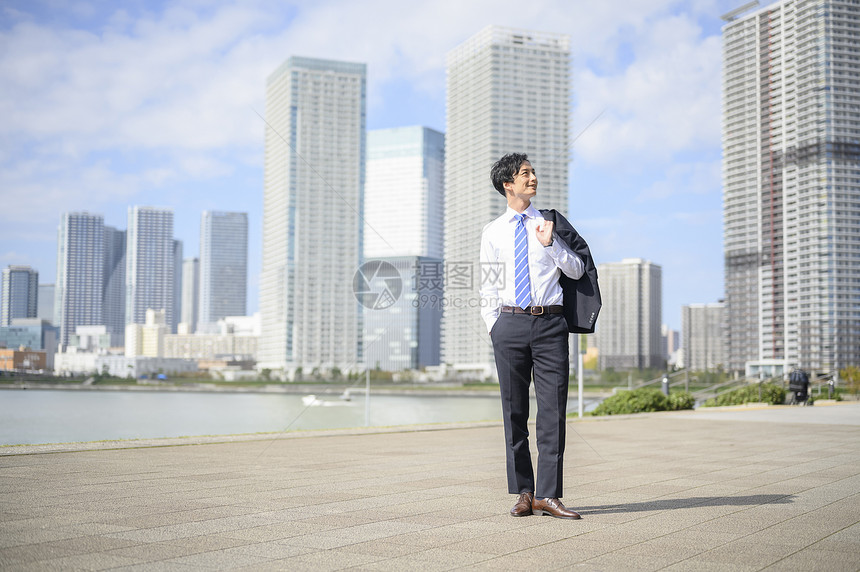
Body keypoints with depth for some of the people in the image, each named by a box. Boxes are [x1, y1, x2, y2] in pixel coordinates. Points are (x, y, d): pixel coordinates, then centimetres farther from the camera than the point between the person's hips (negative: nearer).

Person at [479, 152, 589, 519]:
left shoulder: (550, 224, 10)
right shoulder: (492, 233, 10)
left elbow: (577, 271, 7)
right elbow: (488, 287, 12)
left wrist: (550, 244, -7)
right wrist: (493, 328, 2)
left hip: (550, 323, 0)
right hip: (510, 323, 1)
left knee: (553, 409, -4)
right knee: (514, 411, 4)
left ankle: (548, 496, 1)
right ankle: (523, 492, 13)